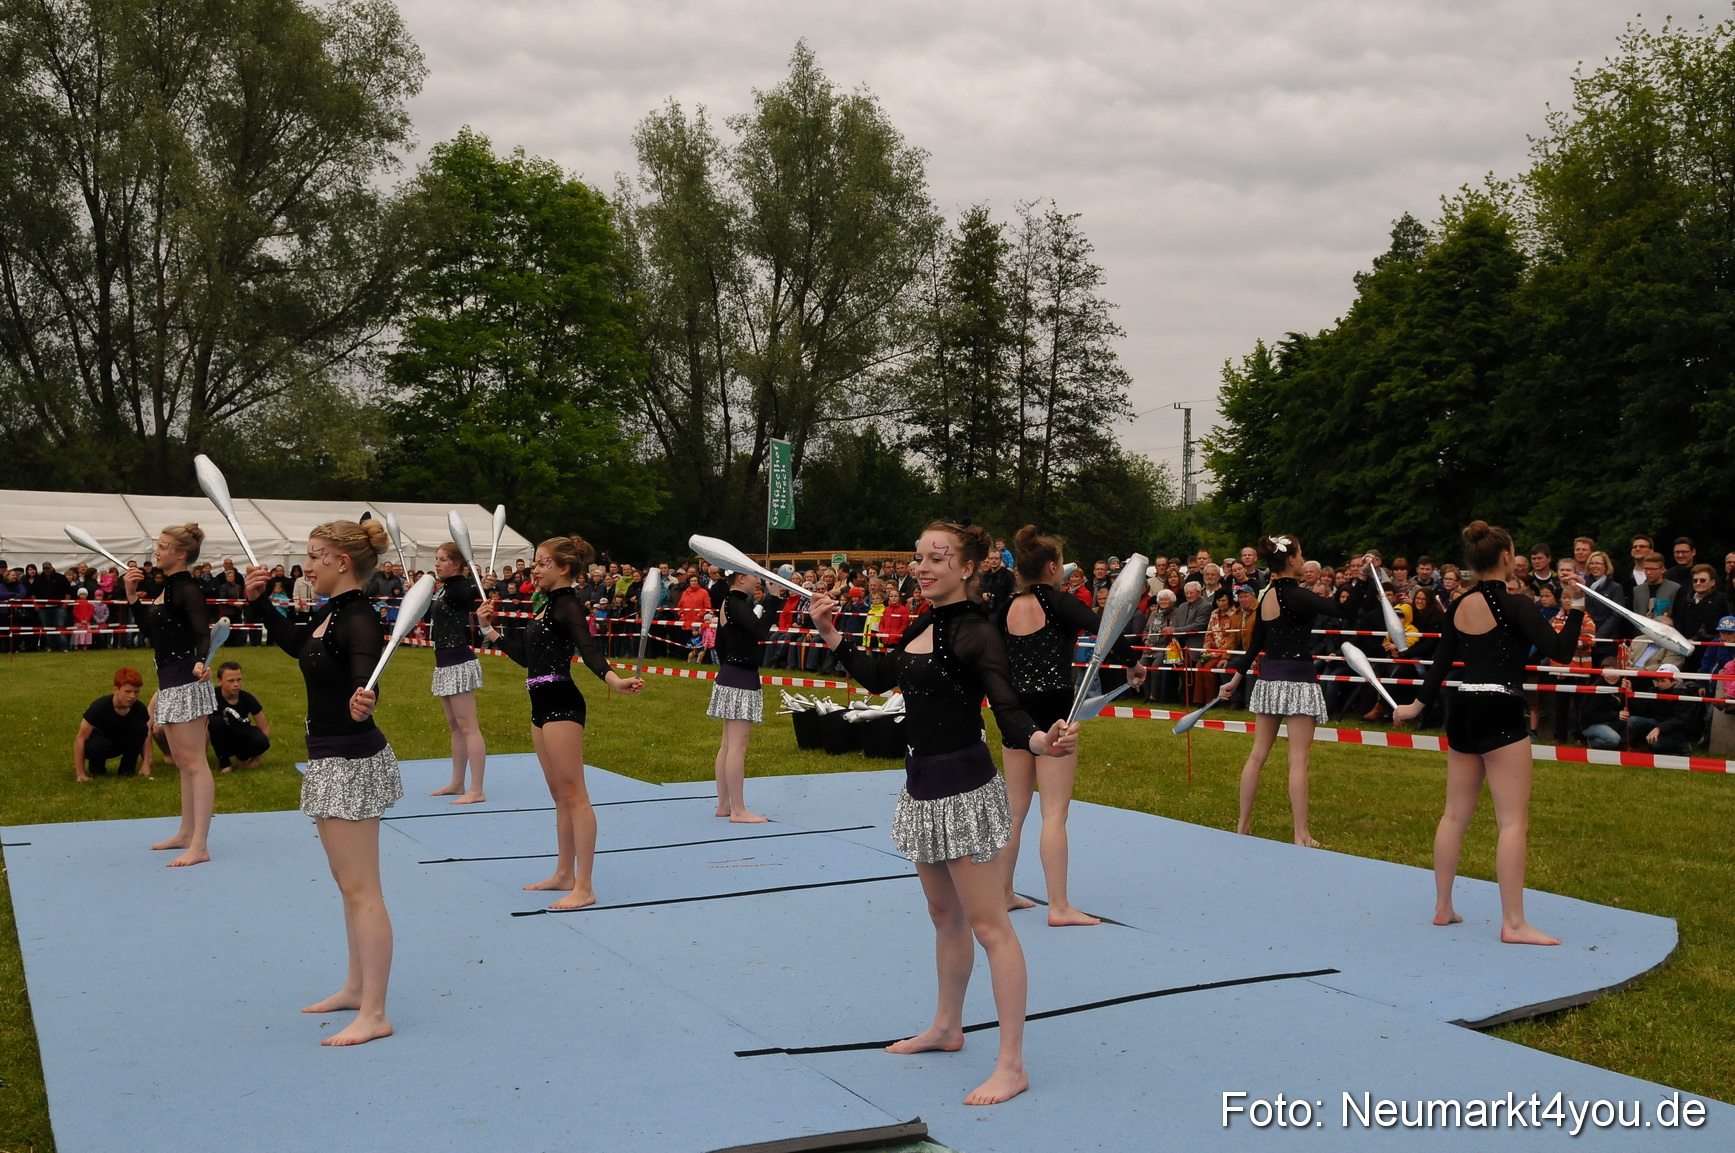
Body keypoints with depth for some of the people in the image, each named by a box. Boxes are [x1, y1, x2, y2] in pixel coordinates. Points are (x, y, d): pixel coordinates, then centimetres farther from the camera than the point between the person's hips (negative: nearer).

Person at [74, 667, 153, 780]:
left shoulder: (139, 708, -21)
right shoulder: (100, 706, -31)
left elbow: (145, 734, -7)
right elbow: (80, 739, -26)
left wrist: (146, 764, -19)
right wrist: (80, 774, -27)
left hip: (121, 741, 3)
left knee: (140, 727, -27)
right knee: (99, 746, -40)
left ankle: (126, 769, -8)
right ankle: (96, 766, -2)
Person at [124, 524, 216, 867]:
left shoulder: (188, 589, -15)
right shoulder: (166, 587, 13)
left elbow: (203, 632, -27)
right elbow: (148, 630, 18)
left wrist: (201, 662, -45)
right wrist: (132, 595, 10)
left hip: (185, 680, -10)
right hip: (170, 681, 10)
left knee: (194, 762, -9)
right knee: (182, 761, 18)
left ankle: (199, 846, -9)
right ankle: (186, 833, 29)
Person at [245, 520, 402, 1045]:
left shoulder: (360, 619, -21)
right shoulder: (330, 612, 7)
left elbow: (365, 675, -38)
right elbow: (294, 642, 27)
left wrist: (363, 701, -60)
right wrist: (260, 601, 16)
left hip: (351, 764, -10)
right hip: (334, 761, 10)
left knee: (360, 890, -5)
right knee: (349, 883, 20)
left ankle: (373, 1015, 1)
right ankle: (356, 987, 33)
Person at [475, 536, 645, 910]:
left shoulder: (568, 605, -12)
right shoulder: (547, 605, 17)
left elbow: (588, 650, -28)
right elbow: (525, 656, 20)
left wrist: (614, 679, -46)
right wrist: (489, 629, 22)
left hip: (562, 704, -10)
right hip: (542, 706, 10)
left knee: (573, 793, -9)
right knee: (559, 794, 15)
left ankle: (584, 887, -7)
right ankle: (564, 874, 24)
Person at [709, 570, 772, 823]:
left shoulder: (729, 603, 14)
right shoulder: (737, 604, -16)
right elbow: (760, 631, -31)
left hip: (730, 677, 11)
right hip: (741, 681, -11)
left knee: (728, 745, 13)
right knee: (737, 746, -8)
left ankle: (724, 804, 19)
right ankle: (738, 810, -5)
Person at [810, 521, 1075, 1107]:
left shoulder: (977, 633, -16)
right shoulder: (922, 627, 8)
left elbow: (1009, 712, -24)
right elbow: (878, 676, 22)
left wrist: (1042, 741, -44)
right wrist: (831, 635, 16)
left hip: (963, 789, -8)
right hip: (923, 786, 9)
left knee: (987, 924, -4)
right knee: (944, 915, 22)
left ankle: (1012, 1065, 1)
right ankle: (946, 1027, 38)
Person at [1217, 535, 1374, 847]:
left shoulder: (1267, 596, 9)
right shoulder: (1295, 596, -14)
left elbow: (1255, 644, 16)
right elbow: (1347, 610, -23)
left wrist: (1236, 679, 24)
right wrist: (1363, 577, -27)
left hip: (1268, 679, 8)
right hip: (1297, 680, -8)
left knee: (1258, 754, 12)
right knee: (1298, 759, -4)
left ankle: (1243, 824, 19)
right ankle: (1302, 835, -1)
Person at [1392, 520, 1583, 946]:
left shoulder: (1458, 606, 8)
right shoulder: (1516, 605, -12)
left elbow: (1441, 661, 14)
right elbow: (1560, 651, -16)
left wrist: (1418, 704, 24)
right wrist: (1575, 605, -11)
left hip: (1462, 711, 7)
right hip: (1501, 715, -7)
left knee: (1455, 814, 14)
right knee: (1514, 820, -3)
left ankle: (1442, 907, 22)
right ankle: (1513, 923, -2)